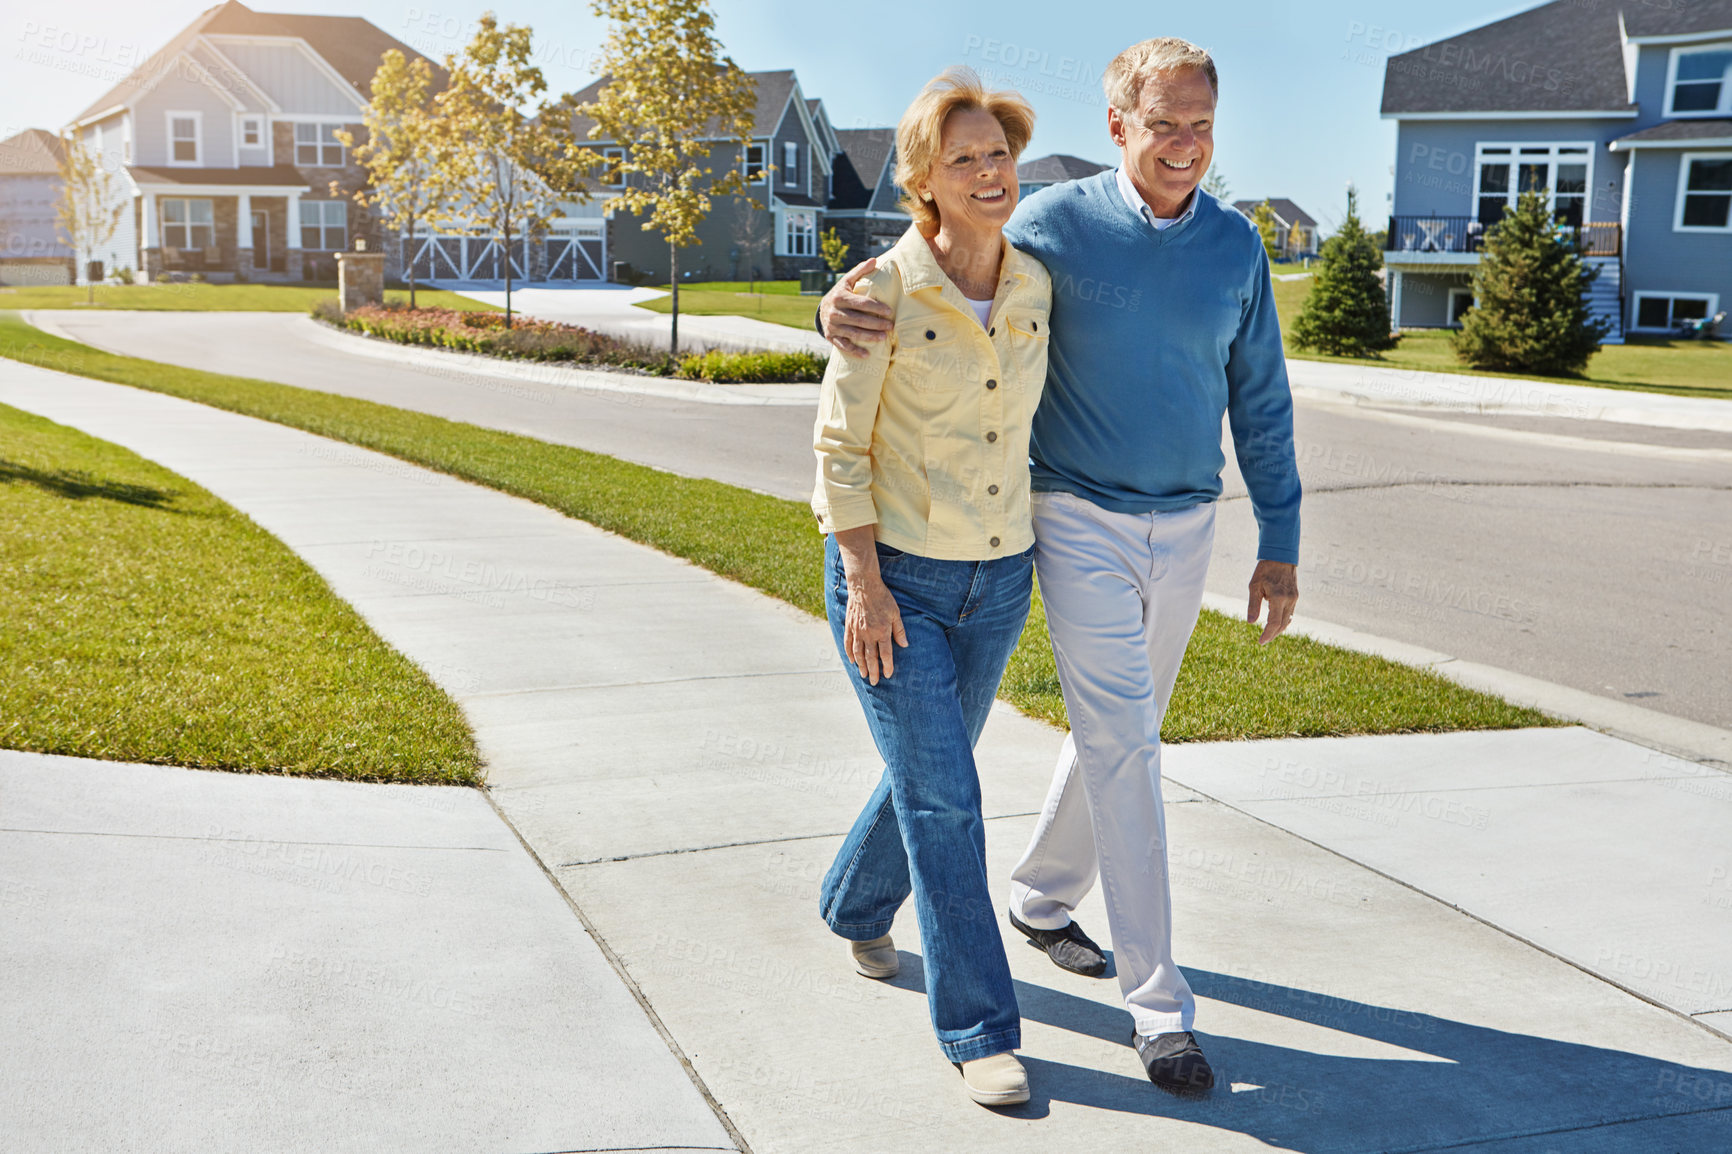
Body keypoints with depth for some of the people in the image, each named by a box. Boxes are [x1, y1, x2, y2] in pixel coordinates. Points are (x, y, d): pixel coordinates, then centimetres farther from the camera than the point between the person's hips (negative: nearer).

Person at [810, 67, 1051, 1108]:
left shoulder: (1036, 288, 1)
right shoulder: (884, 292, -15)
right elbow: (840, 445, -12)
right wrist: (863, 583, -17)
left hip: (997, 580, 6)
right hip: (893, 577, -5)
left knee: (932, 776, 19)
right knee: (944, 798, -6)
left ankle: (855, 909, 48)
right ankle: (980, 1029, 6)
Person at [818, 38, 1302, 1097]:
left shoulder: (1235, 244, 1)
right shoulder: (1055, 226, -9)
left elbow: (1259, 403, 7)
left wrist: (1280, 545, 5)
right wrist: (841, 310, -23)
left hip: (1186, 530, 5)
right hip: (1083, 523, -4)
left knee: (1118, 732, 16)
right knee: (1123, 749, -8)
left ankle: (1042, 895, 40)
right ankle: (1159, 1005, -2)